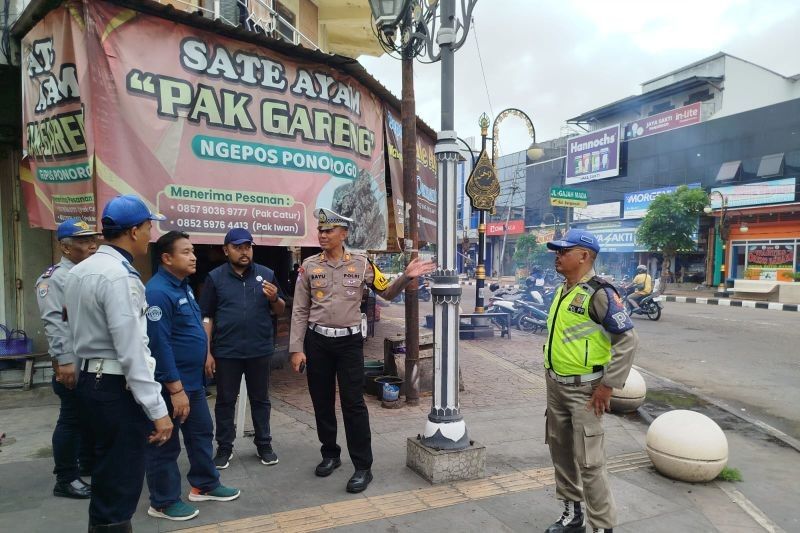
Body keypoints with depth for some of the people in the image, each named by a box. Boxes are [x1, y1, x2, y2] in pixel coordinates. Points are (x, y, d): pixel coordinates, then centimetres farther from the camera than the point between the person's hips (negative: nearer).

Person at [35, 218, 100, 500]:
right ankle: (66, 479, 16)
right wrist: (64, 361, -23)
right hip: (73, 362, -8)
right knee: (72, 419, 2)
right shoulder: (54, 278, -10)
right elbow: (53, 322, -18)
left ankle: (88, 464, 35)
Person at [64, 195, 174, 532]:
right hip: (117, 387, -10)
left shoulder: (79, 271, 10)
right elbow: (132, 350, -24)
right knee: (121, 482, 2)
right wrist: (157, 409, -22)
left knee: (106, 473, 22)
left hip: (91, 378, 10)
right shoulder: (119, 275, -20)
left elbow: (79, 328, 16)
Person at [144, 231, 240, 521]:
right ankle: (163, 502, 23)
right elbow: (159, 345, -25)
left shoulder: (184, 286, 9)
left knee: (202, 433, 19)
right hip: (171, 385, -9)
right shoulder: (158, 291, -22)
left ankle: (204, 485, 35)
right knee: (166, 444, 7)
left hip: (194, 380, 9)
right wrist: (175, 389, -24)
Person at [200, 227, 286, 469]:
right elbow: (207, 318, 0)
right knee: (225, 401, 11)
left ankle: (264, 445, 25)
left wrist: (274, 298, -14)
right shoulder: (215, 277, -1)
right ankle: (224, 447, 25)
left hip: (259, 350, 1)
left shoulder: (267, 274, 3)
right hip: (226, 351, -1)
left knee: (260, 399, 12)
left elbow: (280, 310, 9)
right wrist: (207, 352, -3)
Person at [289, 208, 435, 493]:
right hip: (317, 341, 2)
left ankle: (363, 466, 10)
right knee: (321, 401, 12)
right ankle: (330, 454, 32)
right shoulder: (309, 266, 1)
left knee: (353, 402, -2)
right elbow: (300, 311, 2)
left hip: (349, 341, -2)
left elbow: (387, 293, 7)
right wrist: (296, 349, -2)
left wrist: (406, 277, -11)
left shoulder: (361, 264, -2)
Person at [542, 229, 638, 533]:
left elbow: (628, 339, -20)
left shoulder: (598, 293, -17)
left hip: (584, 389, -9)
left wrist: (608, 385, -19)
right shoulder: (562, 291, 9)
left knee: (588, 461, -3)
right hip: (555, 385, 9)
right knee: (560, 451, 17)